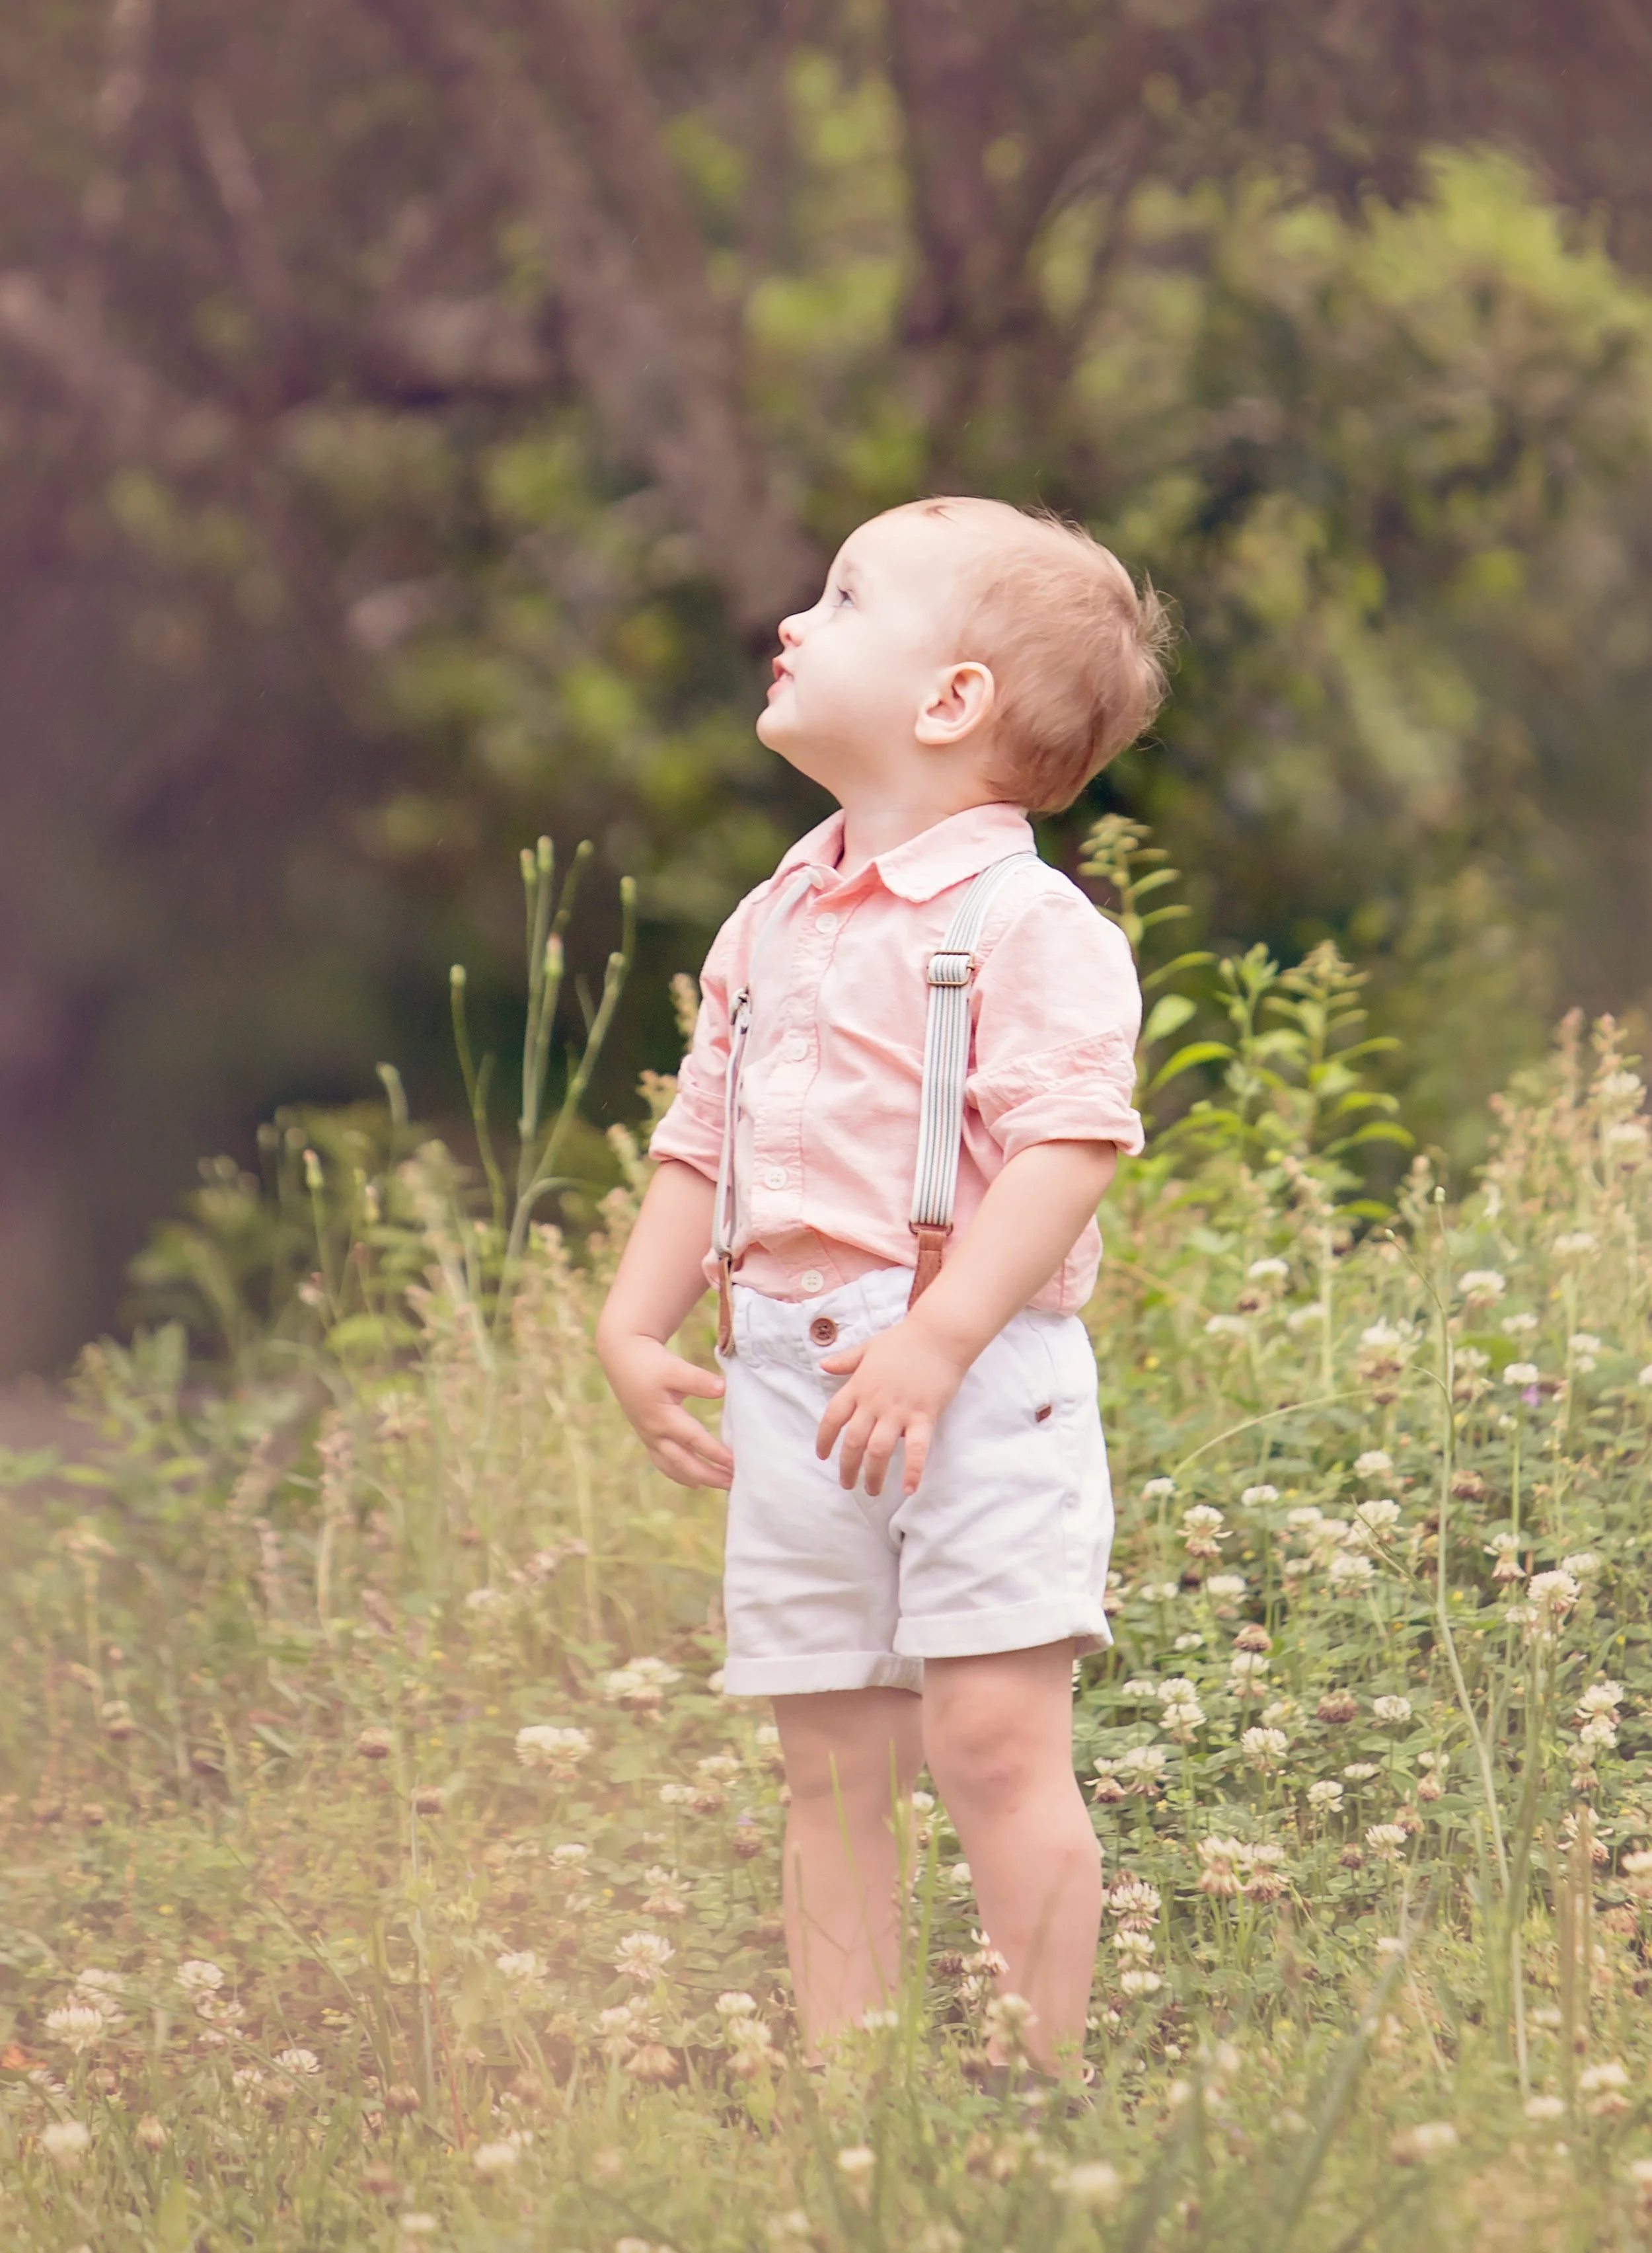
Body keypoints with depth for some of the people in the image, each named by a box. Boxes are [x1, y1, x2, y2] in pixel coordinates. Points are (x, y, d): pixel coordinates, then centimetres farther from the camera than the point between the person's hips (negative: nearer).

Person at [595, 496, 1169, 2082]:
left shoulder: (1028, 923, -8)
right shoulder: (771, 927, 16)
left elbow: (1069, 1146, -17)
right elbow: (703, 1142, 21)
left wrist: (939, 1342, -24)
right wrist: (634, 1327, 10)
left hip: (976, 1380, -7)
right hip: (788, 1386, 7)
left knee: (993, 1738, -11)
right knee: (831, 1767, 7)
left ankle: (1044, 2079, -5)